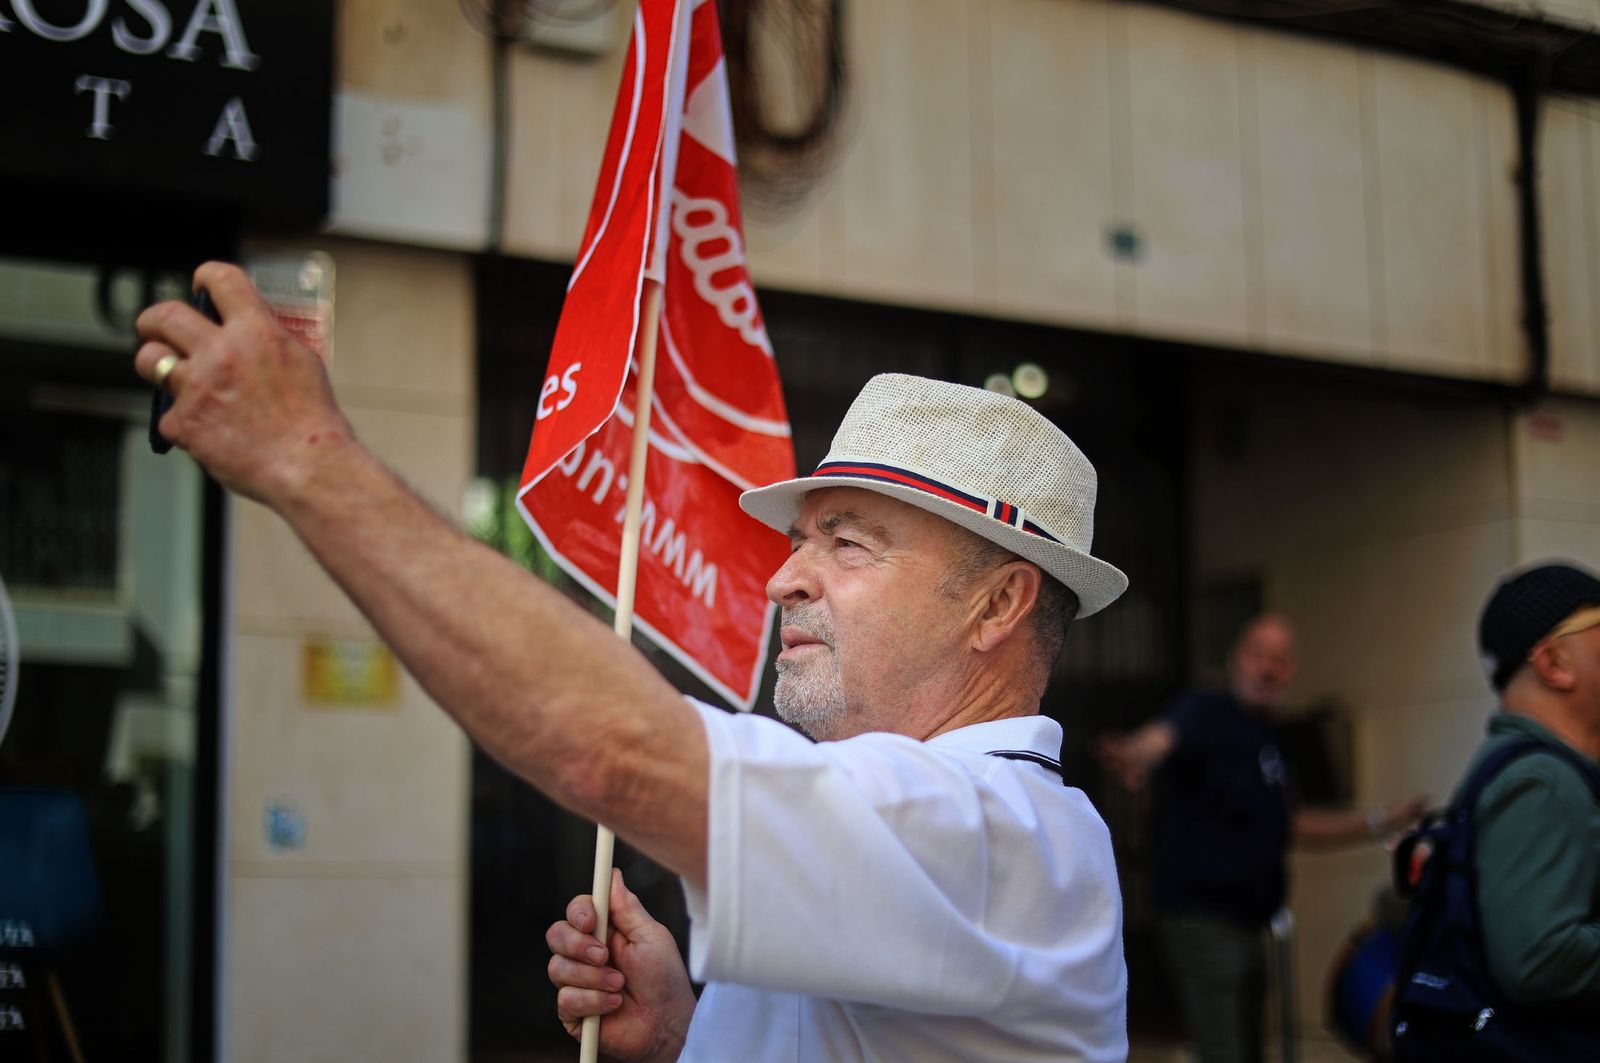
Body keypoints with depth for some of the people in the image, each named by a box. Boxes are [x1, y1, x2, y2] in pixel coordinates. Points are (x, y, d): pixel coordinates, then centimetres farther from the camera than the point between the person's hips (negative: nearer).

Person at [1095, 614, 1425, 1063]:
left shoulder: (1267, 740, 16)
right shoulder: (1206, 714, -11)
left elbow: (1292, 825, 26)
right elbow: (1163, 736, -35)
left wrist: (1383, 821, 25)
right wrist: (1136, 755, -59)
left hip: (1246, 924, 10)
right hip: (1200, 920, -10)